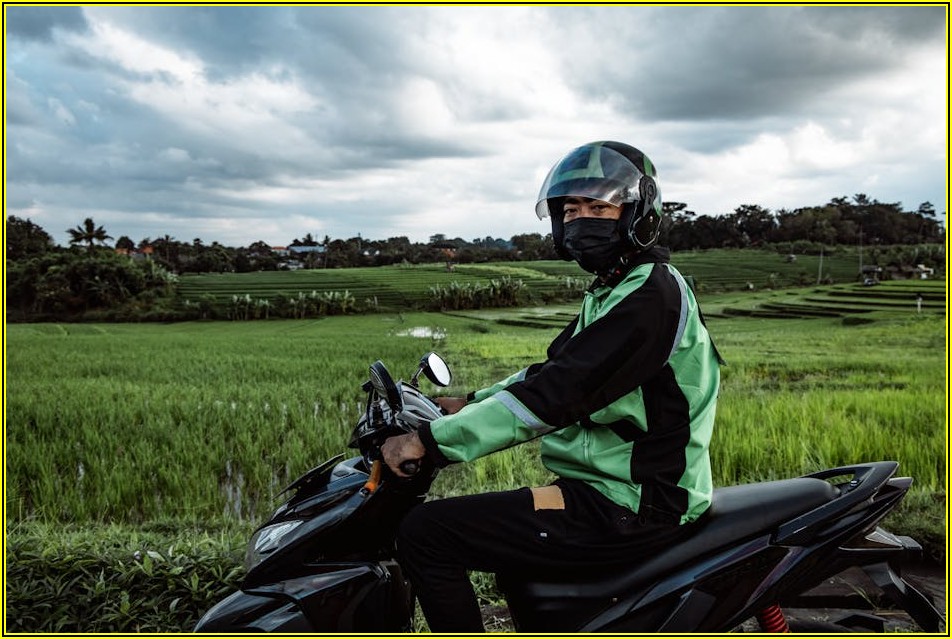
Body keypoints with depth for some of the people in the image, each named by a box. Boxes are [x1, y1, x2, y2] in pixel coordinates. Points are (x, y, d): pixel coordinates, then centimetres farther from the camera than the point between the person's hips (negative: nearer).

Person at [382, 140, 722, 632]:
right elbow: (550, 371, 20)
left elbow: (557, 392, -27)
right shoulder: (612, 292, 14)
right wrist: (469, 404, 10)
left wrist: (430, 440, -25)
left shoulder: (652, 295, -19)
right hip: (620, 485, 10)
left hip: (629, 508, -10)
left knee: (425, 533, -15)